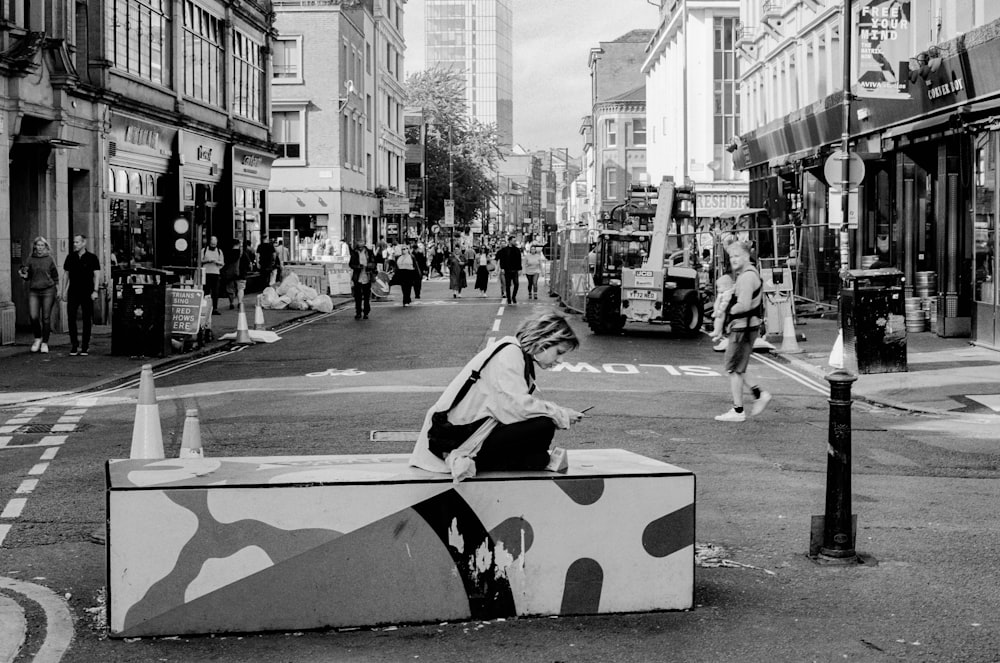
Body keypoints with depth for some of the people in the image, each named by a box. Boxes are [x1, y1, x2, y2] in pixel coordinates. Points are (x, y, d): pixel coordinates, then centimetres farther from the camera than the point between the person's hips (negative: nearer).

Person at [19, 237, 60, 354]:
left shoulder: (49, 259, 4)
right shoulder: (30, 259, 7)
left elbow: (55, 276, 10)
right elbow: (27, 277, 11)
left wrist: (57, 290, 5)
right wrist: (23, 275, -11)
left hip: (48, 290, -1)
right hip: (33, 291, 1)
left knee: (46, 317, -1)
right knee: (33, 316, -9)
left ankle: (45, 343, 7)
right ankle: (38, 338, 15)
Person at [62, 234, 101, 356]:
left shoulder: (92, 258, 0)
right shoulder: (70, 258, 9)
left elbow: (97, 275, -3)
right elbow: (66, 275, 13)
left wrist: (95, 291, -13)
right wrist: (64, 291, 8)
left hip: (87, 293, -2)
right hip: (73, 293, 3)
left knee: (87, 320, 1)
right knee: (71, 318, -5)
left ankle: (85, 346, 8)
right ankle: (74, 346, 1)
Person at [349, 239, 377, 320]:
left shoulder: (369, 252, 5)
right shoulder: (354, 253, 4)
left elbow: (374, 263, 10)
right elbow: (350, 264, 2)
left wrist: (371, 266, -8)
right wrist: (358, 266, -14)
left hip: (367, 277, 1)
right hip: (357, 278, 0)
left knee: (367, 296, 5)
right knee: (357, 297, 0)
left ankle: (366, 313, 14)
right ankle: (358, 313, 7)